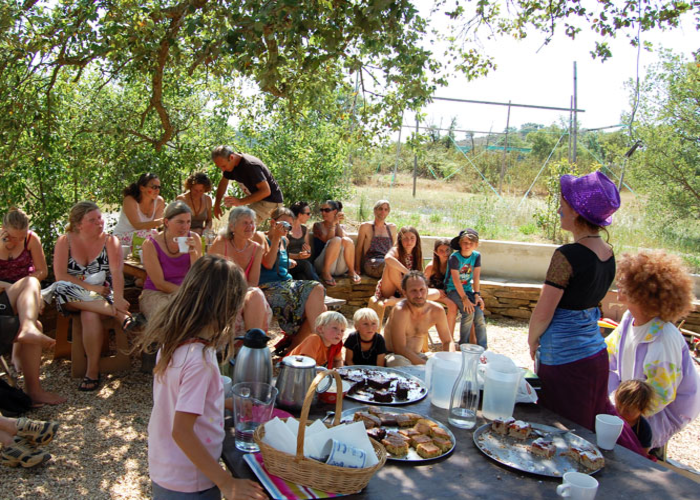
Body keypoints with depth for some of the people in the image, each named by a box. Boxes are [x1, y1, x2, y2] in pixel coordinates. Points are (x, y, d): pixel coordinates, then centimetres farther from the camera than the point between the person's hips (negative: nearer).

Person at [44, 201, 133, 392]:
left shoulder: (110, 241, -1)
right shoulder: (65, 241, 2)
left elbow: (117, 272, -16)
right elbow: (60, 276, -8)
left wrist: (118, 298, -33)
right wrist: (91, 287, -17)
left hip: (103, 296, -1)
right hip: (74, 296, 2)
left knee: (90, 315, -34)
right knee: (61, 289, -33)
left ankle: (93, 371, -27)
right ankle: (118, 313, -36)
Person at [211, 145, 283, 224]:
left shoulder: (250, 166, -27)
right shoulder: (231, 164, 1)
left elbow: (266, 191, -31)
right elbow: (223, 182, 20)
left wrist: (240, 201, -33)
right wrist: (217, 205, 15)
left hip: (270, 201, -10)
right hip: (257, 200, 10)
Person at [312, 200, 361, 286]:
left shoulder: (340, 227, 15)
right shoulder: (318, 226, 6)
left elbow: (343, 237, -7)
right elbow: (327, 240, -11)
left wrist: (338, 224, -9)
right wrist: (333, 224, -17)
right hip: (323, 265, -2)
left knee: (347, 240, -23)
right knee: (336, 240, -28)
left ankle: (351, 271, -16)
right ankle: (325, 272, -26)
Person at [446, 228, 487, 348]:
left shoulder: (476, 256, -1)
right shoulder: (454, 257, -16)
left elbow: (476, 277, -1)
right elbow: (456, 280, -20)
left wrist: (477, 295, -12)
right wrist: (464, 299, -24)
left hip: (467, 288, 5)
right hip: (453, 290, -5)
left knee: (479, 314, -17)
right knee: (469, 312, -26)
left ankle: (483, 348, -11)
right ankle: (463, 345, -10)